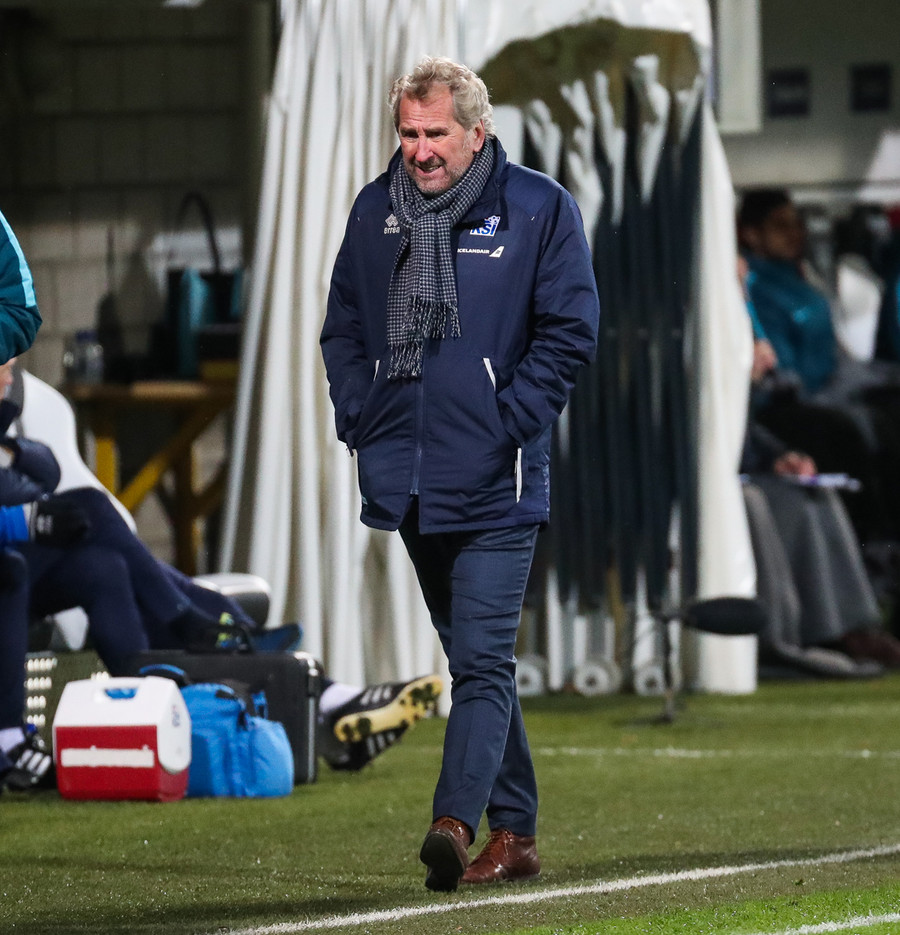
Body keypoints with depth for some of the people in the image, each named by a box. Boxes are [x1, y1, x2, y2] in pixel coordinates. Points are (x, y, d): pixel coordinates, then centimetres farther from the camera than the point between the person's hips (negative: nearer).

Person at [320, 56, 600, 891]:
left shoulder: (538, 208, -5)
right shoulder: (375, 211, 9)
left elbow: (570, 330, -6)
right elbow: (342, 326, 18)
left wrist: (506, 425, -11)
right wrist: (359, 418, 6)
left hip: (494, 482, -6)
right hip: (408, 479, 6)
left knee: (482, 660, -13)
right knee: (472, 659, 13)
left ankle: (455, 821, -24)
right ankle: (513, 835, 19)